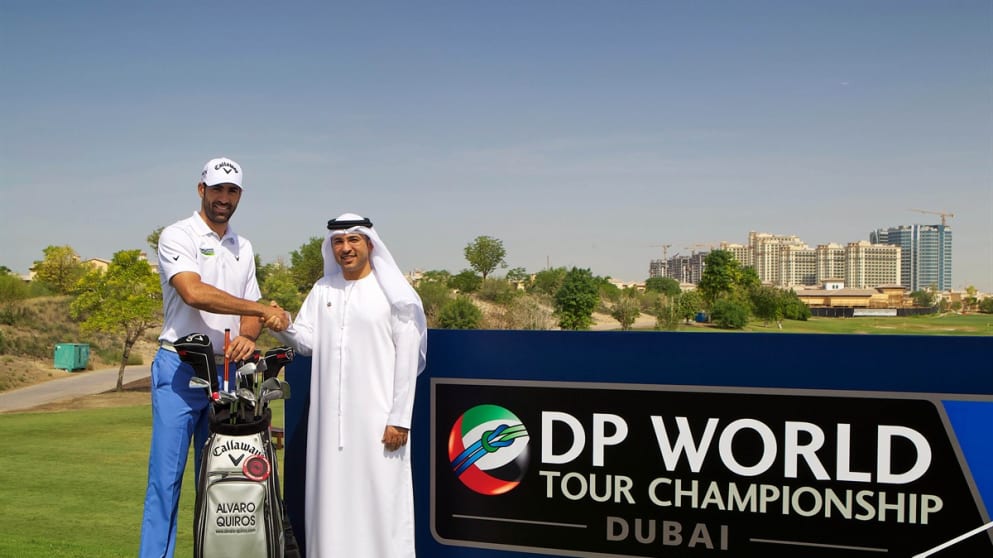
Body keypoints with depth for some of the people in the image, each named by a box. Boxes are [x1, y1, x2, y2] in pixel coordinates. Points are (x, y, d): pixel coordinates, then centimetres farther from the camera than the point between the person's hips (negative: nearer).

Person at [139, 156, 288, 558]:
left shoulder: (243, 248, 16)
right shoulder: (178, 236, -3)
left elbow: (250, 313, 14)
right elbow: (194, 293, -20)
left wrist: (247, 336, -10)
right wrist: (262, 309, -19)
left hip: (228, 372, 5)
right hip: (181, 369, -5)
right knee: (166, 474, -4)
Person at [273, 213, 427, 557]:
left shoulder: (393, 292, -2)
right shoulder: (323, 290, 14)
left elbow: (407, 359, -6)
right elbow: (307, 342, 7)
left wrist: (400, 419, -11)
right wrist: (283, 327, -14)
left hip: (377, 416, -4)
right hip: (330, 416, 5)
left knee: (380, 498, -4)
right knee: (331, 495, 7)